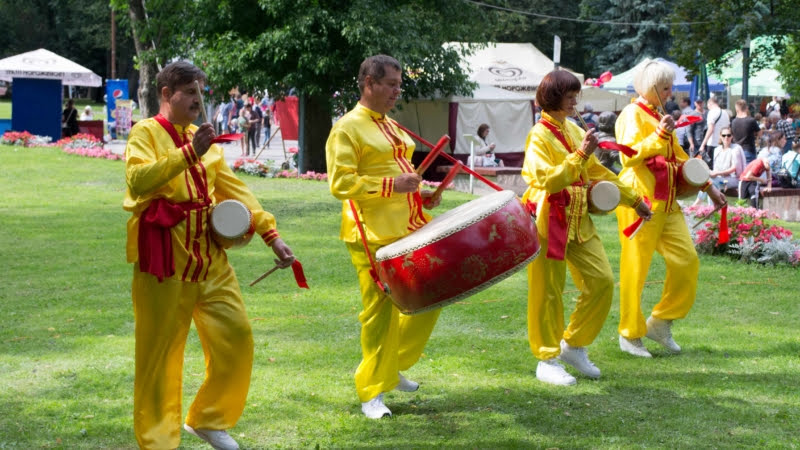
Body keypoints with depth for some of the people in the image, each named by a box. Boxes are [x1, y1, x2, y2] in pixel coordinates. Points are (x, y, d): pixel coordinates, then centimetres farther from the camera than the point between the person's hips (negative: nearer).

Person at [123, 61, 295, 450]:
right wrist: (188, 153, -28)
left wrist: (271, 235, 7)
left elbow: (234, 190, 15)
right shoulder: (146, 133, -5)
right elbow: (138, 181, -22)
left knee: (236, 337, 4)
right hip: (166, 261, -6)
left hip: (209, 258, 7)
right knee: (161, 352, 0)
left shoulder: (202, 138, 15)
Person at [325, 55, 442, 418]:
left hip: (410, 230, 9)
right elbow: (340, 184, -17)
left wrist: (422, 193, 9)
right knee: (381, 310, -5)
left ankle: (392, 366, 29)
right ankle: (372, 392, 6)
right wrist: (392, 185, -22)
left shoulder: (391, 127, 18)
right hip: (374, 236, -9)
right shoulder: (347, 129, -8)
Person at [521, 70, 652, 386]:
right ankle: (547, 360, 10)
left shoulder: (573, 130, 13)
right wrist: (580, 155, -27)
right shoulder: (539, 135, -10)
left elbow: (597, 171, 22)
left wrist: (633, 199, 23)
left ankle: (573, 345, 16)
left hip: (578, 218, 7)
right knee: (548, 291, -1)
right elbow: (548, 180, -23)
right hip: (549, 220, -7)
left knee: (602, 281, 1)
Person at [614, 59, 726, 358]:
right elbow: (630, 154, -20)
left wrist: (709, 188, 27)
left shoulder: (658, 117, 21)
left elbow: (680, 158, 28)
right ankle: (630, 335, 8)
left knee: (687, 260, 1)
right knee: (635, 268, -3)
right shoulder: (632, 115, -6)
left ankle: (660, 322, 15)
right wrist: (659, 135, -32)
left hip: (667, 202, 9)